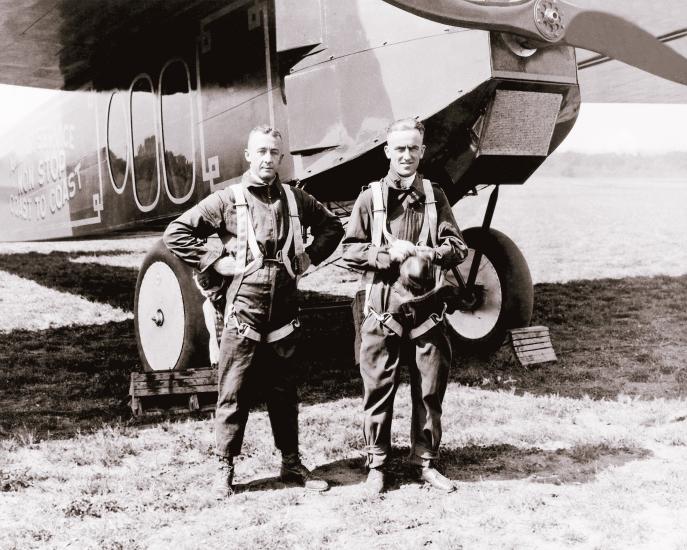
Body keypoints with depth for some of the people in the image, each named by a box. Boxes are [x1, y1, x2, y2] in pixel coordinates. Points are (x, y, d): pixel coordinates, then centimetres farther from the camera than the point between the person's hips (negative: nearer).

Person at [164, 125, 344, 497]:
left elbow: (332, 226, 23)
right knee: (234, 394, 3)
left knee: (284, 392, 14)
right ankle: (225, 468, 15)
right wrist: (216, 261, -10)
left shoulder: (294, 199, 8)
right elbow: (175, 234, -5)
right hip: (241, 315, -3)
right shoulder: (227, 199, -3)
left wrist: (310, 257, 9)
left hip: (283, 314, 4)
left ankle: (291, 462, 26)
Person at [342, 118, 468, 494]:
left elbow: (458, 248, 4)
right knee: (378, 388, 4)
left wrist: (427, 255, -14)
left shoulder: (435, 197, 8)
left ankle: (426, 461, 22)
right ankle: (376, 464, 18)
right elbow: (350, 251, 1)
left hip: (427, 308, 2)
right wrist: (389, 252, -13)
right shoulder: (371, 197, 2)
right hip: (383, 308, -2)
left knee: (430, 388, 7)